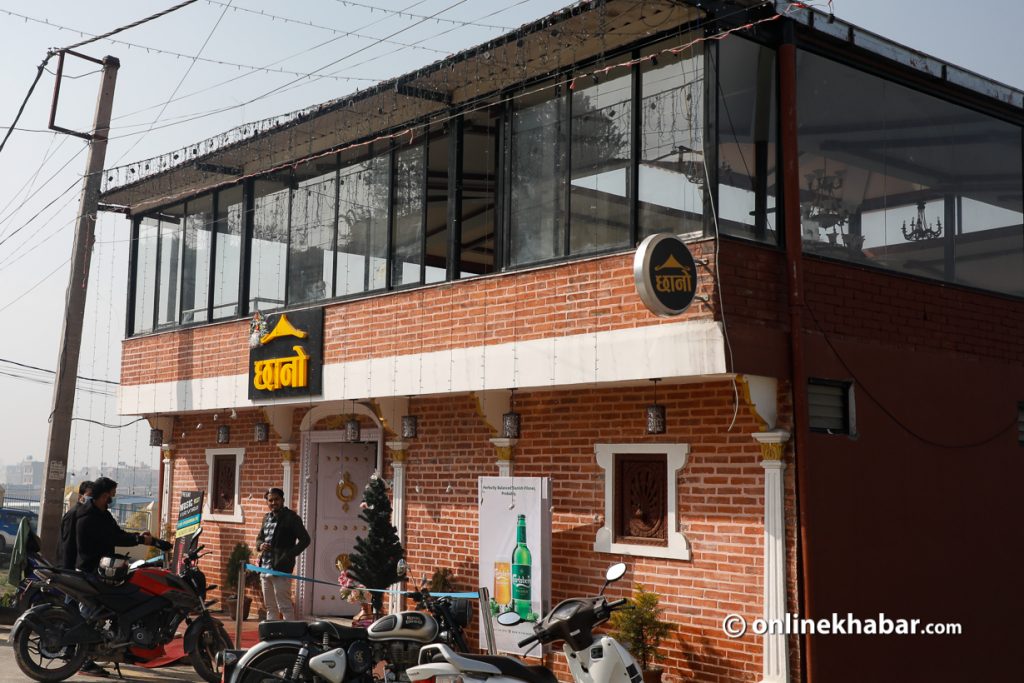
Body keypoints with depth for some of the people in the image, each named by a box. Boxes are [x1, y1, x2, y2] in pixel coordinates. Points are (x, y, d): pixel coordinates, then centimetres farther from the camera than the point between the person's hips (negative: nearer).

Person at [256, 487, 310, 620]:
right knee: (270, 607, 14)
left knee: (285, 606, -6)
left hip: (281, 569, -7)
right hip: (265, 569, 7)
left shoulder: (291, 517, -6)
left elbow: (305, 539, -9)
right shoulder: (267, 518, 15)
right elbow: (259, 538, 25)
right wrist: (260, 545, 1)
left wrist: (289, 556, -17)